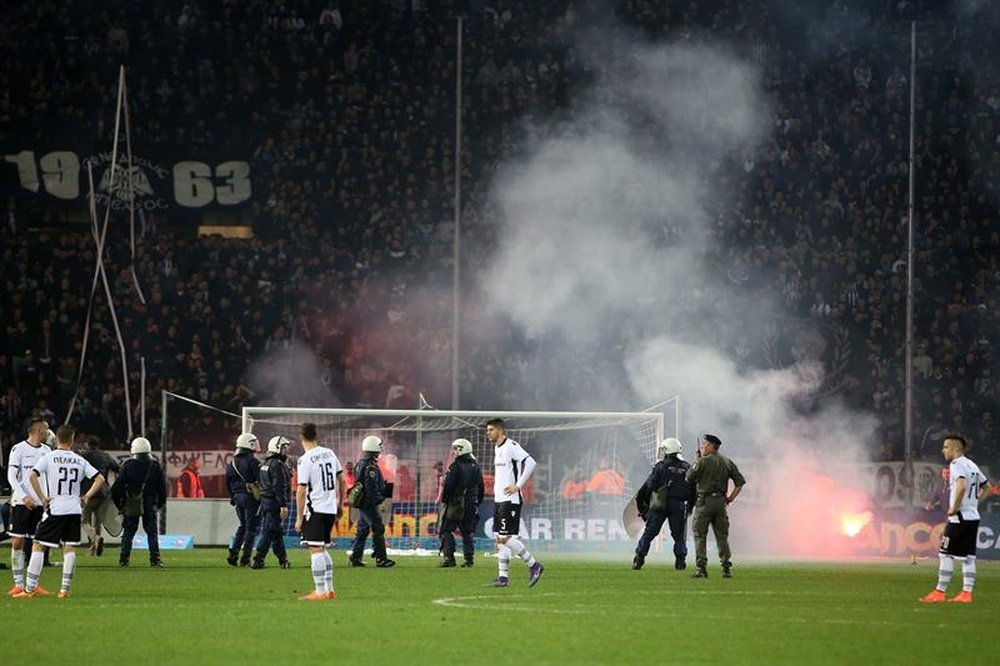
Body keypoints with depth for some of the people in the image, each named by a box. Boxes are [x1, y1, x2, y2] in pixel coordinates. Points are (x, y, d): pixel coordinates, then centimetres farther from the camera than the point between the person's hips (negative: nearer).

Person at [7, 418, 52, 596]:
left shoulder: (46, 450, 11)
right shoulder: (19, 449, -5)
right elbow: (11, 477, -9)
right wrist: (23, 497, -20)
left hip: (41, 503, 5)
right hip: (21, 502, -5)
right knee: (17, 542, -4)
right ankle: (18, 584, 0)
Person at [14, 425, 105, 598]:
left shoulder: (49, 457, -2)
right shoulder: (80, 460, 8)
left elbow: (32, 476, -16)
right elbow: (100, 479, 5)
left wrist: (42, 498, -9)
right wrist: (87, 497, 8)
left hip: (54, 508, -3)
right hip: (74, 509, 3)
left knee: (38, 546, 1)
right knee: (70, 548, 8)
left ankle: (30, 589, -4)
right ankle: (65, 589, 5)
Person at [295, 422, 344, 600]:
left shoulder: (305, 460, -12)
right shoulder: (330, 454, 8)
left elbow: (301, 491, -14)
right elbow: (341, 481, 14)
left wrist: (299, 517, -9)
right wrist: (340, 505, 24)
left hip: (314, 509, -7)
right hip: (330, 509, 7)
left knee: (315, 550, -7)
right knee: (323, 549, 17)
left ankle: (320, 591, -12)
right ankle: (329, 590, 18)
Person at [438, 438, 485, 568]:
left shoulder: (456, 466, -10)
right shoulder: (476, 467, 11)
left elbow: (448, 485, -15)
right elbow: (481, 489, 15)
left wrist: (443, 500, -4)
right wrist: (477, 503, 21)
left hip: (455, 503, -6)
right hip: (471, 505, 6)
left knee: (446, 530, 0)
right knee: (467, 532, 12)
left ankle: (449, 557, -8)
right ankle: (469, 557, 5)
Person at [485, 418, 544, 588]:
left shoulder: (511, 446, -13)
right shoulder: (497, 448, 16)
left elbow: (530, 463, -22)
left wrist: (518, 486, -21)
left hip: (510, 499, -10)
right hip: (498, 499, 10)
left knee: (506, 538, -12)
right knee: (500, 539, 7)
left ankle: (534, 565, -1)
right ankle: (503, 577, 8)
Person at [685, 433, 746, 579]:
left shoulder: (703, 462, -9)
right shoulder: (727, 462, 9)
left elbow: (689, 478, -3)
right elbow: (740, 482, 9)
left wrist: (696, 461, 7)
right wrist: (730, 498, 12)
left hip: (704, 501, -5)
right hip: (720, 501, 5)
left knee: (699, 535, -1)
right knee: (722, 536, 11)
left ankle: (701, 568, -9)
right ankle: (727, 568, 7)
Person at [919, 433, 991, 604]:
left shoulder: (956, 464, -13)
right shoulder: (972, 465, 15)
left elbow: (962, 486, -30)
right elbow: (986, 487, 26)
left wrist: (954, 508, -20)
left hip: (959, 518, -9)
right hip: (973, 517, 9)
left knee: (946, 554, -4)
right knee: (968, 556, 8)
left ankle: (940, 593, -3)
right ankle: (966, 593, 6)